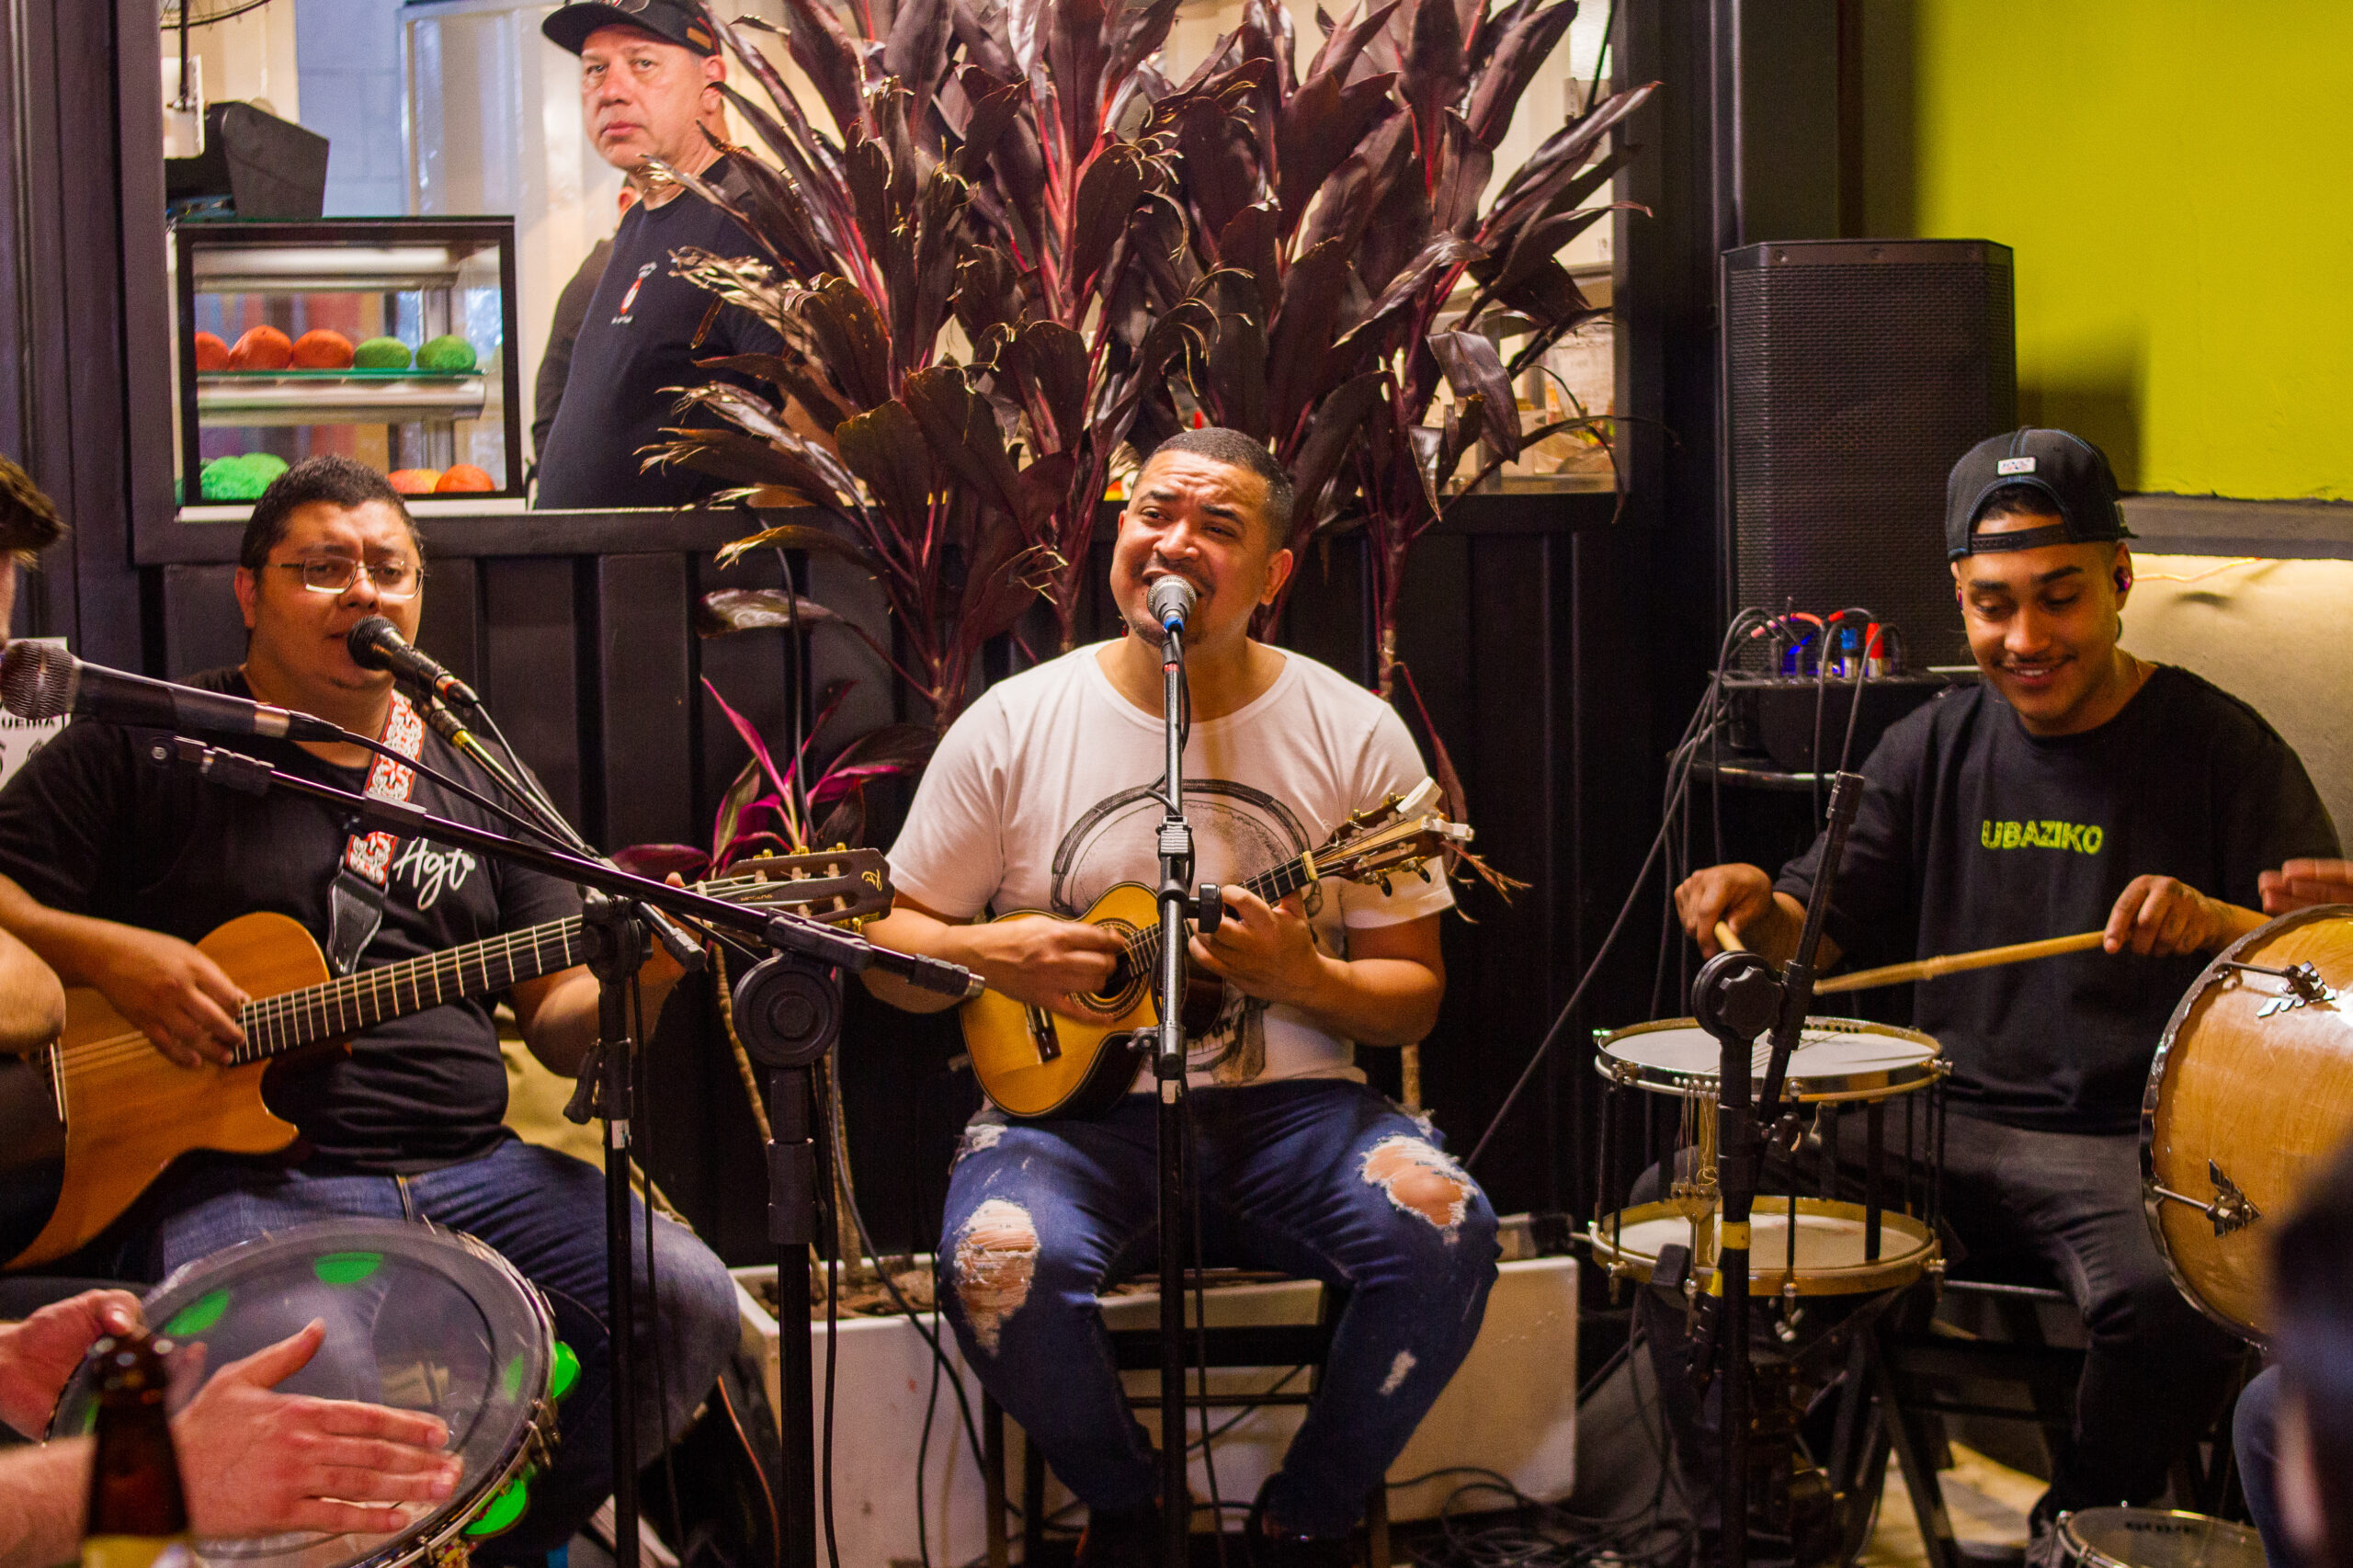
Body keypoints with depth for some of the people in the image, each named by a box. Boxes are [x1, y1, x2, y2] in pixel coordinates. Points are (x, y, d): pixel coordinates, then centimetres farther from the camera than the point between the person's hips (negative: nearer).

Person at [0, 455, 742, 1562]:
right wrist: (107, 954, -14)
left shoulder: (471, 775, 18)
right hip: (234, 1175, -4)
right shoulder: (149, 744, 6)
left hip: (472, 1169, 5)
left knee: (686, 1301, -15)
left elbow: (558, 1023, 15)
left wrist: (629, 984, -7)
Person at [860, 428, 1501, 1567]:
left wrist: (1299, 978, -17)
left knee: (1445, 1226, -28)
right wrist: (994, 954, -13)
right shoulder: (1014, 725, 2)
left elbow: (1412, 999, 4)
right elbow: (889, 944, 8)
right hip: (1071, 1102, 0)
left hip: (1288, 1106, 1)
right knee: (1000, 1261, -32)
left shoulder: (1352, 735, 2)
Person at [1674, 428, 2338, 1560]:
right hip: (1944, 1125, 4)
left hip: (2132, 1142, -3)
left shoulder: (2218, 748, -2)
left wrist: (2220, 925, -27)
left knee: (2169, 1300, -34)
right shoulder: (1932, 749, 11)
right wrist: (1751, 908, -10)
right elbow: (1826, 928, 13)